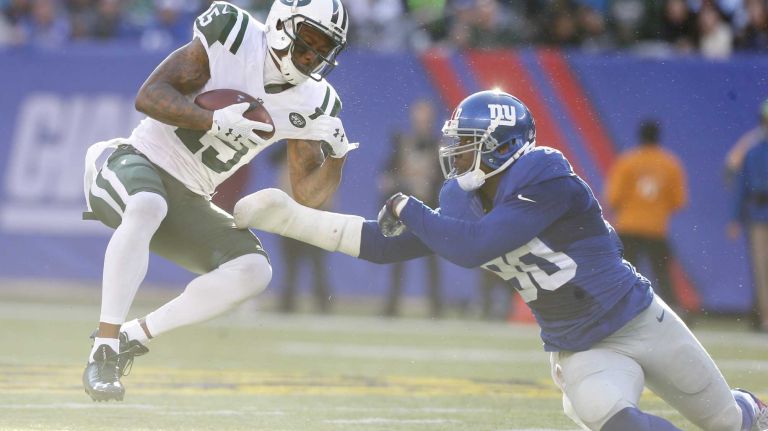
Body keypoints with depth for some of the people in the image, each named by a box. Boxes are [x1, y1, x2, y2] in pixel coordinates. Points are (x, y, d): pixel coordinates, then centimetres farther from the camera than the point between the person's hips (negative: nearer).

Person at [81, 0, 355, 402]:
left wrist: (336, 156, -15)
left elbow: (306, 195, 4)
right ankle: (102, 354, -34)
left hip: (187, 201, 6)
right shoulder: (233, 38, -15)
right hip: (140, 161, -6)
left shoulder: (311, 104, 1)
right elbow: (149, 96, -19)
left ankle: (133, 335, -5)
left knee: (253, 270, -15)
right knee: (147, 206, -39)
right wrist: (216, 120, -32)